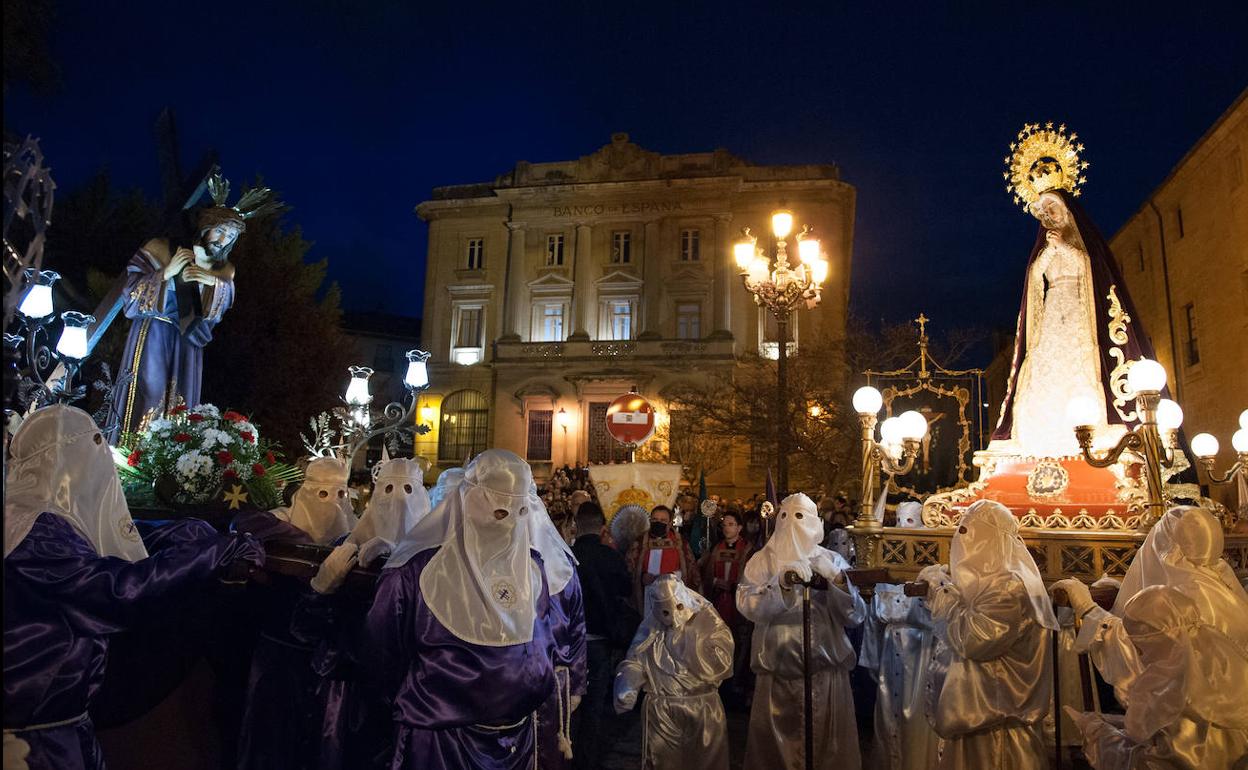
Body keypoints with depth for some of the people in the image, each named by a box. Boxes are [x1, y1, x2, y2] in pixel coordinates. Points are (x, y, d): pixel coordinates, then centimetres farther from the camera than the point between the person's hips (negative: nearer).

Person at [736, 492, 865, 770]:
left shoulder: (832, 561, 4)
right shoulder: (762, 561, 3)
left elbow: (856, 616, -5)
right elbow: (747, 606, -14)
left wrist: (836, 578, -20)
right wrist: (781, 582, -28)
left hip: (826, 670, 0)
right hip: (777, 672, 0)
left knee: (828, 747, 7)